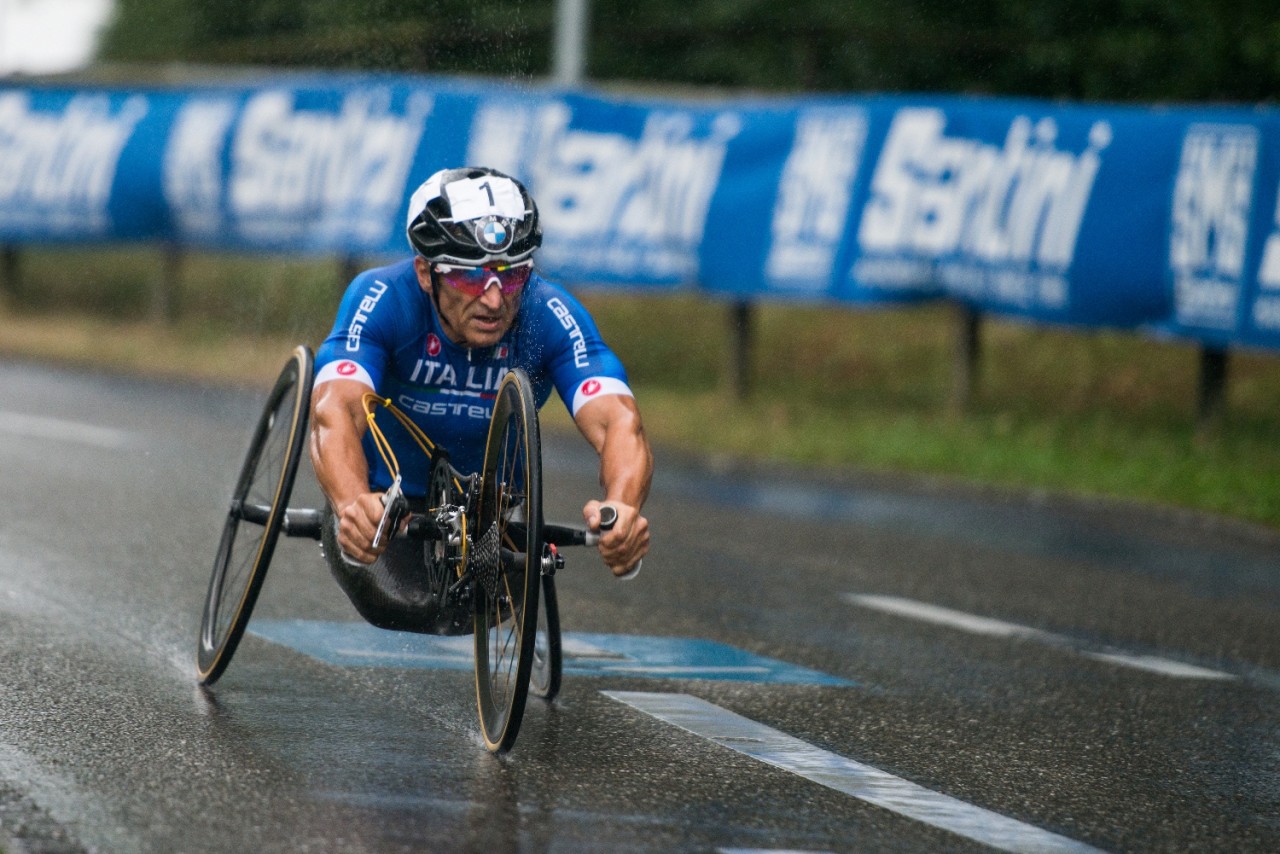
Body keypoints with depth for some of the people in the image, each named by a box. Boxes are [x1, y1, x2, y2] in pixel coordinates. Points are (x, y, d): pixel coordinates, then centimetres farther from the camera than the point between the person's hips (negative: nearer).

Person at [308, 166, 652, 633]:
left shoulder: (551, 316, -27)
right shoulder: (382, 299, -30)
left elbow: (618, 422, -39)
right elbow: (335, 411, -44)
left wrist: (622, 507, -63)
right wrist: (353, 504, -66)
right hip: (386, 497, -2)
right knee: (406, 607, -27)